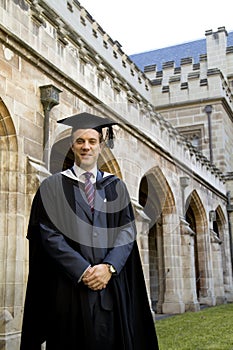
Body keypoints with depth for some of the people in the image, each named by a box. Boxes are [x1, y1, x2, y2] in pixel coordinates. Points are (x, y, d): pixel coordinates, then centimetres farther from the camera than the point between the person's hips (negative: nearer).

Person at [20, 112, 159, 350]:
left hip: (112, 288, 2)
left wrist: (108, 267, -12)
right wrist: (82, 272, -14)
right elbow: (49, 235, -4)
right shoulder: (53, 186, 6)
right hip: (69, 289, -2)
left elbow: (127, 231, 4)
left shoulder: (116, 187, 13)